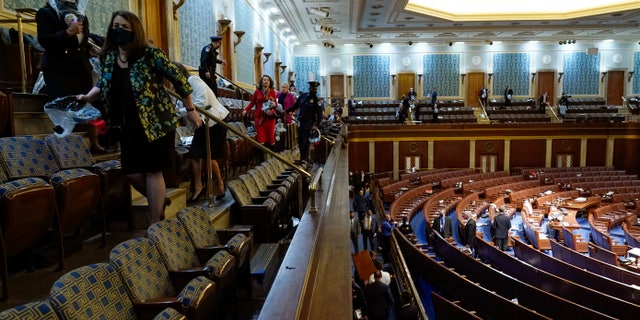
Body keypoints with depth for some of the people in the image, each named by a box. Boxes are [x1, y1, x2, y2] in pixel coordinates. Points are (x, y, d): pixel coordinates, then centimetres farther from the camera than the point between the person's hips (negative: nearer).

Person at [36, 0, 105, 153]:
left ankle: (94, 143, 15)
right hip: (57, 70, -5)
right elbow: (43, 40, -16)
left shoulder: (80, 14, 14)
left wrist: (91, 49, 3)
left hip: (81, 67, 5)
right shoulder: (45, 13, -4)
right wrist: (68, 32, -25)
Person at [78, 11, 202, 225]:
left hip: (156, 124, -6)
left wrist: (190, 110, -7)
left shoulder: (150, 55, -13)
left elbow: (179, 80, -10)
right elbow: (103, 85, 20)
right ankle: (159, 203, 35)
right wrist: (87, 97, 0)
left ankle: (155, 223, 9)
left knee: (152, 171, -3)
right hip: (129, 127, 7)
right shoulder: (109, 57, 6)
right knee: (131, 173, 8)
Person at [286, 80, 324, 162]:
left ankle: (305, 159, 0)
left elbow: (320, 114, -7)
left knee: (306, 142, -7)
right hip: (300, 122, 5)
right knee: (300, 141, 8)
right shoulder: (303, 96, 8)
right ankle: (302, 158, 19)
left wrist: (316, 125, -17)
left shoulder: (316, 100, -3)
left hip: (309, 124, -5)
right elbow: (295, 106, 17)